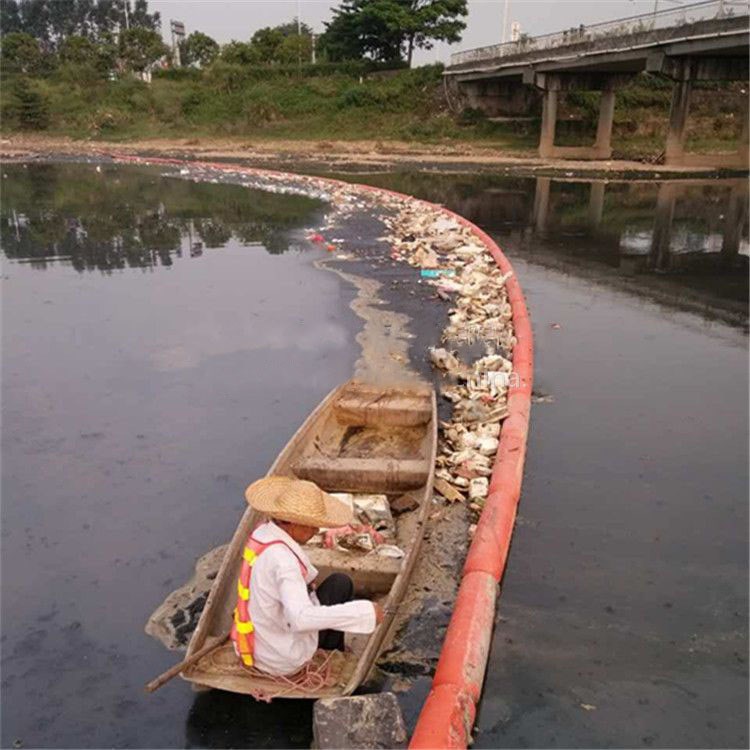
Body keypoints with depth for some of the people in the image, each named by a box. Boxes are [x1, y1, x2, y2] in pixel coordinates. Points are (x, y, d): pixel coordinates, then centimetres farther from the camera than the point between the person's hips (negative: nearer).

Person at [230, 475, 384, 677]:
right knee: (340, 583, 4)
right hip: (285, 660, -8)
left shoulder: (262, 531, -5)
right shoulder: (282, 559, -32)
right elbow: (301, 618, -41)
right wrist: (365, 611, -37)